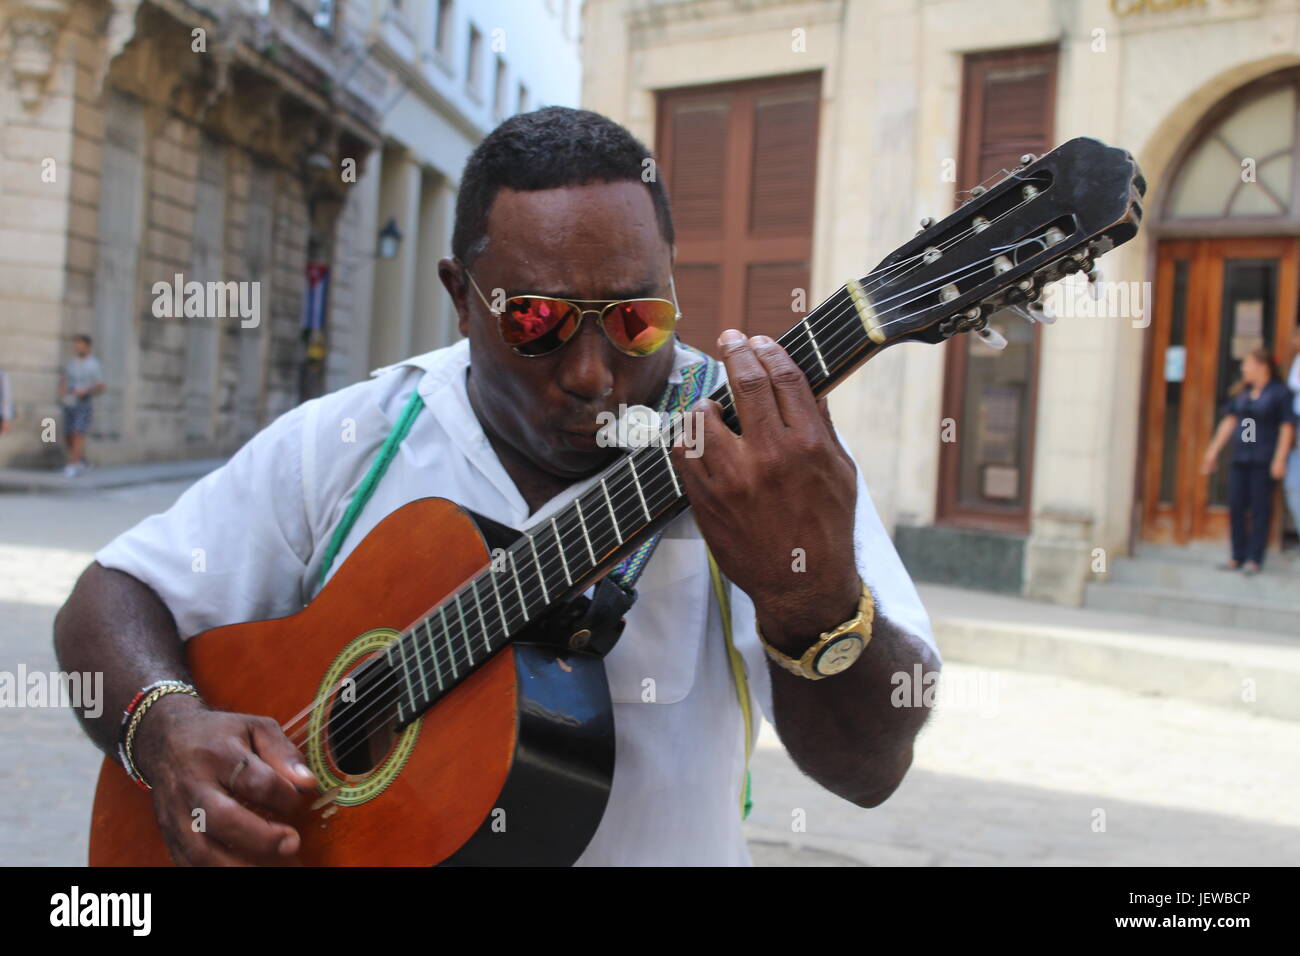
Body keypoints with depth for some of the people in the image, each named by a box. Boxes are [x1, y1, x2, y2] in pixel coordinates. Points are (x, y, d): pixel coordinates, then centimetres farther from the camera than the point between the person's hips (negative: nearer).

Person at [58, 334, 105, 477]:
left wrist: (85, 392, -20)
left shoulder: (93, 365, -6)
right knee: (68, 437, 7)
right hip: (68, 404, 6)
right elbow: (63, 379, 21)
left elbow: (101, 386, -7)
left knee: (78, 434, -18)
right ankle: (81, 461, 28)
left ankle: (73, 466, -20)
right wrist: (61, 390, 0)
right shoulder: (70, 362, 9)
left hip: (83, 404, -6)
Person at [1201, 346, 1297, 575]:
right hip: (1239, 459, 6)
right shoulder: (1241, 392, 13)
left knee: (1259, 509, -3)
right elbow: (1229, 421, 17)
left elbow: (1287, 427, -8)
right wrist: (1214, 449, 14)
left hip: (1263, 461, -6)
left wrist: (1279, 459, -14)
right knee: (1236, 507, 5)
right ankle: (1238, 557, 12)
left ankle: (1254, 559, 1)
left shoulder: (1280, 392, -4)